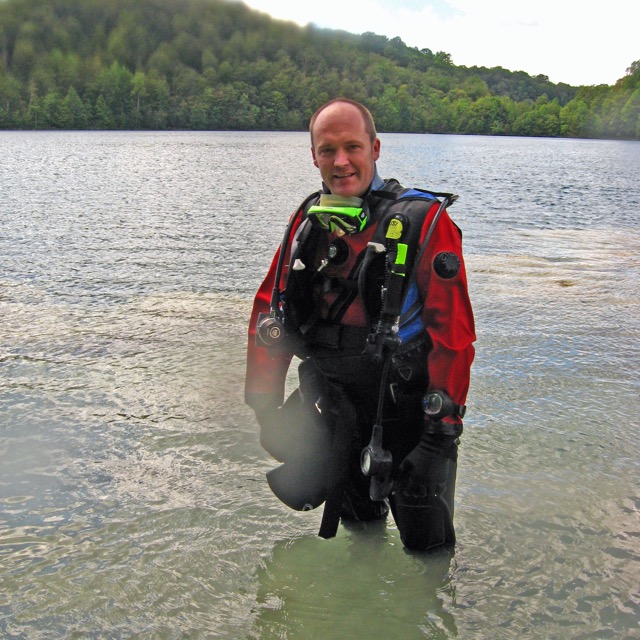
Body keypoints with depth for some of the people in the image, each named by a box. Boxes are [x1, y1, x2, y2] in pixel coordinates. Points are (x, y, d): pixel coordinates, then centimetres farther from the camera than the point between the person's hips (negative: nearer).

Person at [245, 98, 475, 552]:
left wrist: (442, 429, -19)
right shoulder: (307, 222, 3)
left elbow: (453, 333, -17)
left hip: (405, 411, -4)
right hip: (329, 409, 5)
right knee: (358, 531, 24)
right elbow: (269, 311, 7)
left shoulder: (424, 222, -14)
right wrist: (264, 404, 5)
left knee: (428, 548, 6)